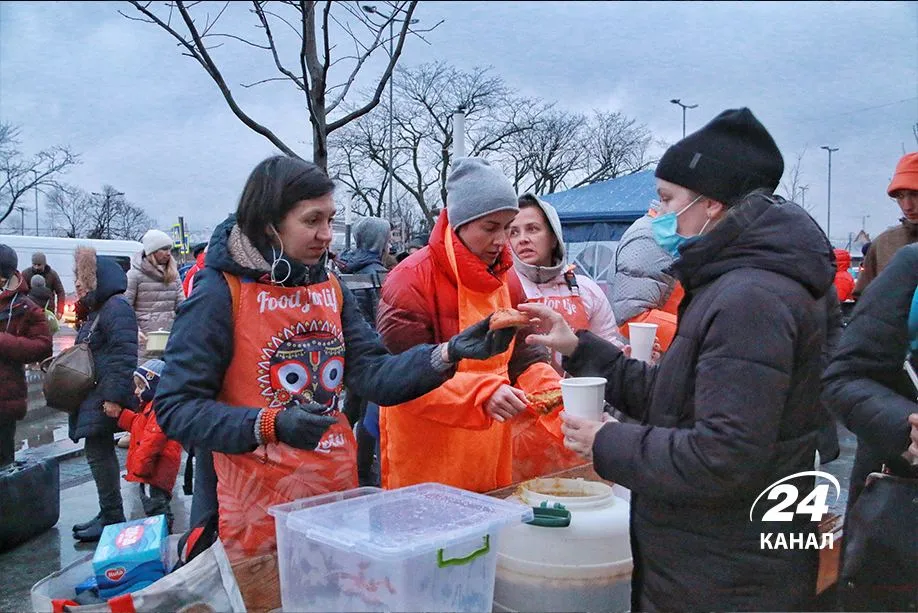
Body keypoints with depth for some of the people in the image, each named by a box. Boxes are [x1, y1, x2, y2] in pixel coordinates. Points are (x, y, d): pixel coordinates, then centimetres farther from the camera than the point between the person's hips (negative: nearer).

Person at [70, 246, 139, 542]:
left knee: (98, 451, -7)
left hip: (104, 398, -10)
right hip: (92, 395, 10)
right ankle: (109, 514, 22)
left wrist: (114, 396, -26)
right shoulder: (95, 310, 18)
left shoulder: (116, 307, -15)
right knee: (100, 452, 13)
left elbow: (124, 355, -22)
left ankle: (112, 518, 1)